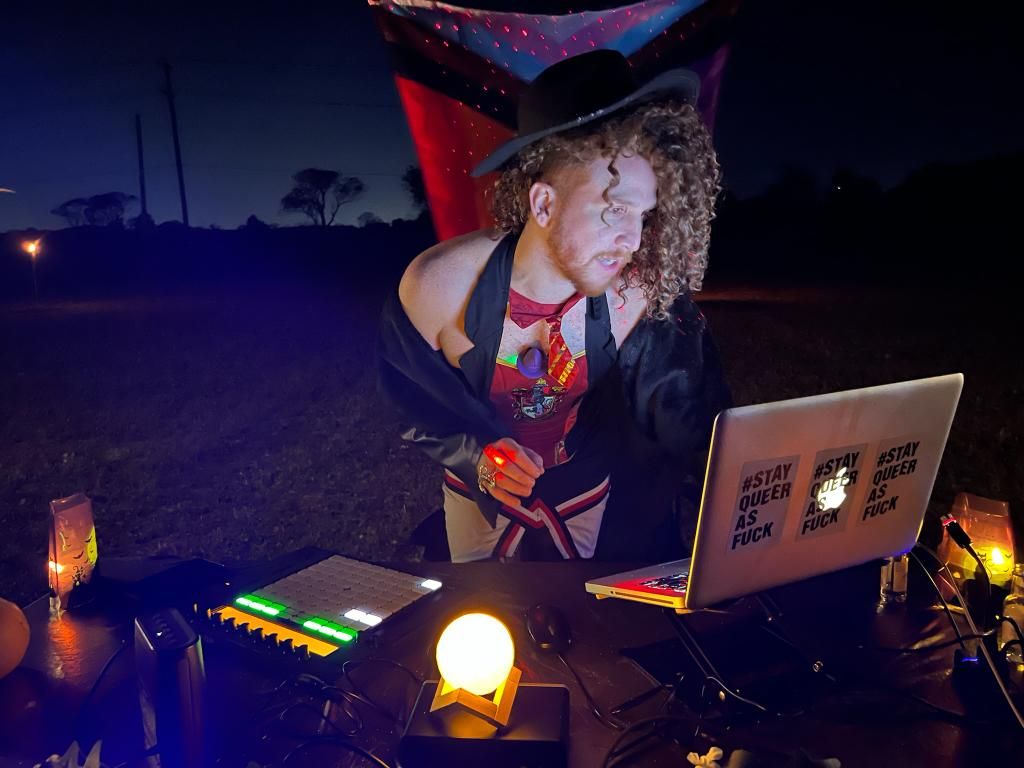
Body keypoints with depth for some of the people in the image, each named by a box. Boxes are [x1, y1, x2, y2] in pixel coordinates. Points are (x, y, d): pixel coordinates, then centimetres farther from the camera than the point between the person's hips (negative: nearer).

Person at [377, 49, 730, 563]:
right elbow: (409, 395, -13)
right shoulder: (439, 284, -29)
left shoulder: (642, 295, -28)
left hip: (583, 489, 0)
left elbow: (690, 419, -22)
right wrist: (476, 453, -28)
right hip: (479, 489, 0)